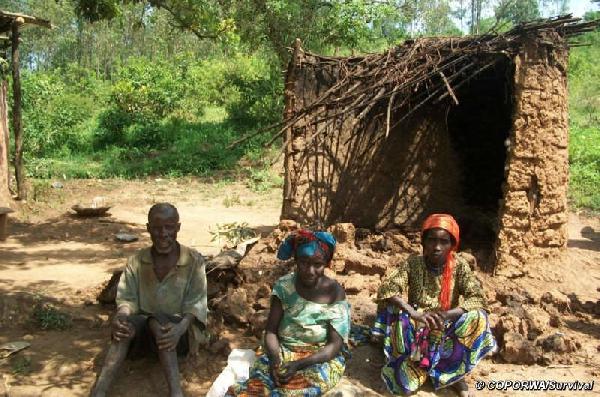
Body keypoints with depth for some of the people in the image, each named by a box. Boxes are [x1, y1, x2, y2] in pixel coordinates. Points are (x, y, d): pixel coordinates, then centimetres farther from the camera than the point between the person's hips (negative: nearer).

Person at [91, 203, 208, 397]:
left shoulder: (193, 260, -6)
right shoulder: (136, 261, 3)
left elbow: (196, 303, -12)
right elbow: (127, 299, -2)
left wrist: (180, 328, -32)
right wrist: (120, 318, -26)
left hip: (178, 331, -3)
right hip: (144, 330, 3)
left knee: (156, 321, -35)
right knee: (127, 325, -30)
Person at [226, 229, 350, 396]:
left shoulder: (334, 292, -10)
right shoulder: (284, 286, -2)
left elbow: (335, 345, -12)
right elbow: (271, 331, -1)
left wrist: (299, 364, -25)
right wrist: (275, 359, -22)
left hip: (322, 359, -2)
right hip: (283, 352, 2)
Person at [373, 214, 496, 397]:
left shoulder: (459, 265, -10)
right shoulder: (413, 263, -12)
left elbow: (477, 298, -19)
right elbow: (386, 288, -24)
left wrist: (446, 315, -36)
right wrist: (415, 314, -40)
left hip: (447, 330, 2)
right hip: (415, 329, -1)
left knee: (477, 318, -26)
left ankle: (455, 371, -9)